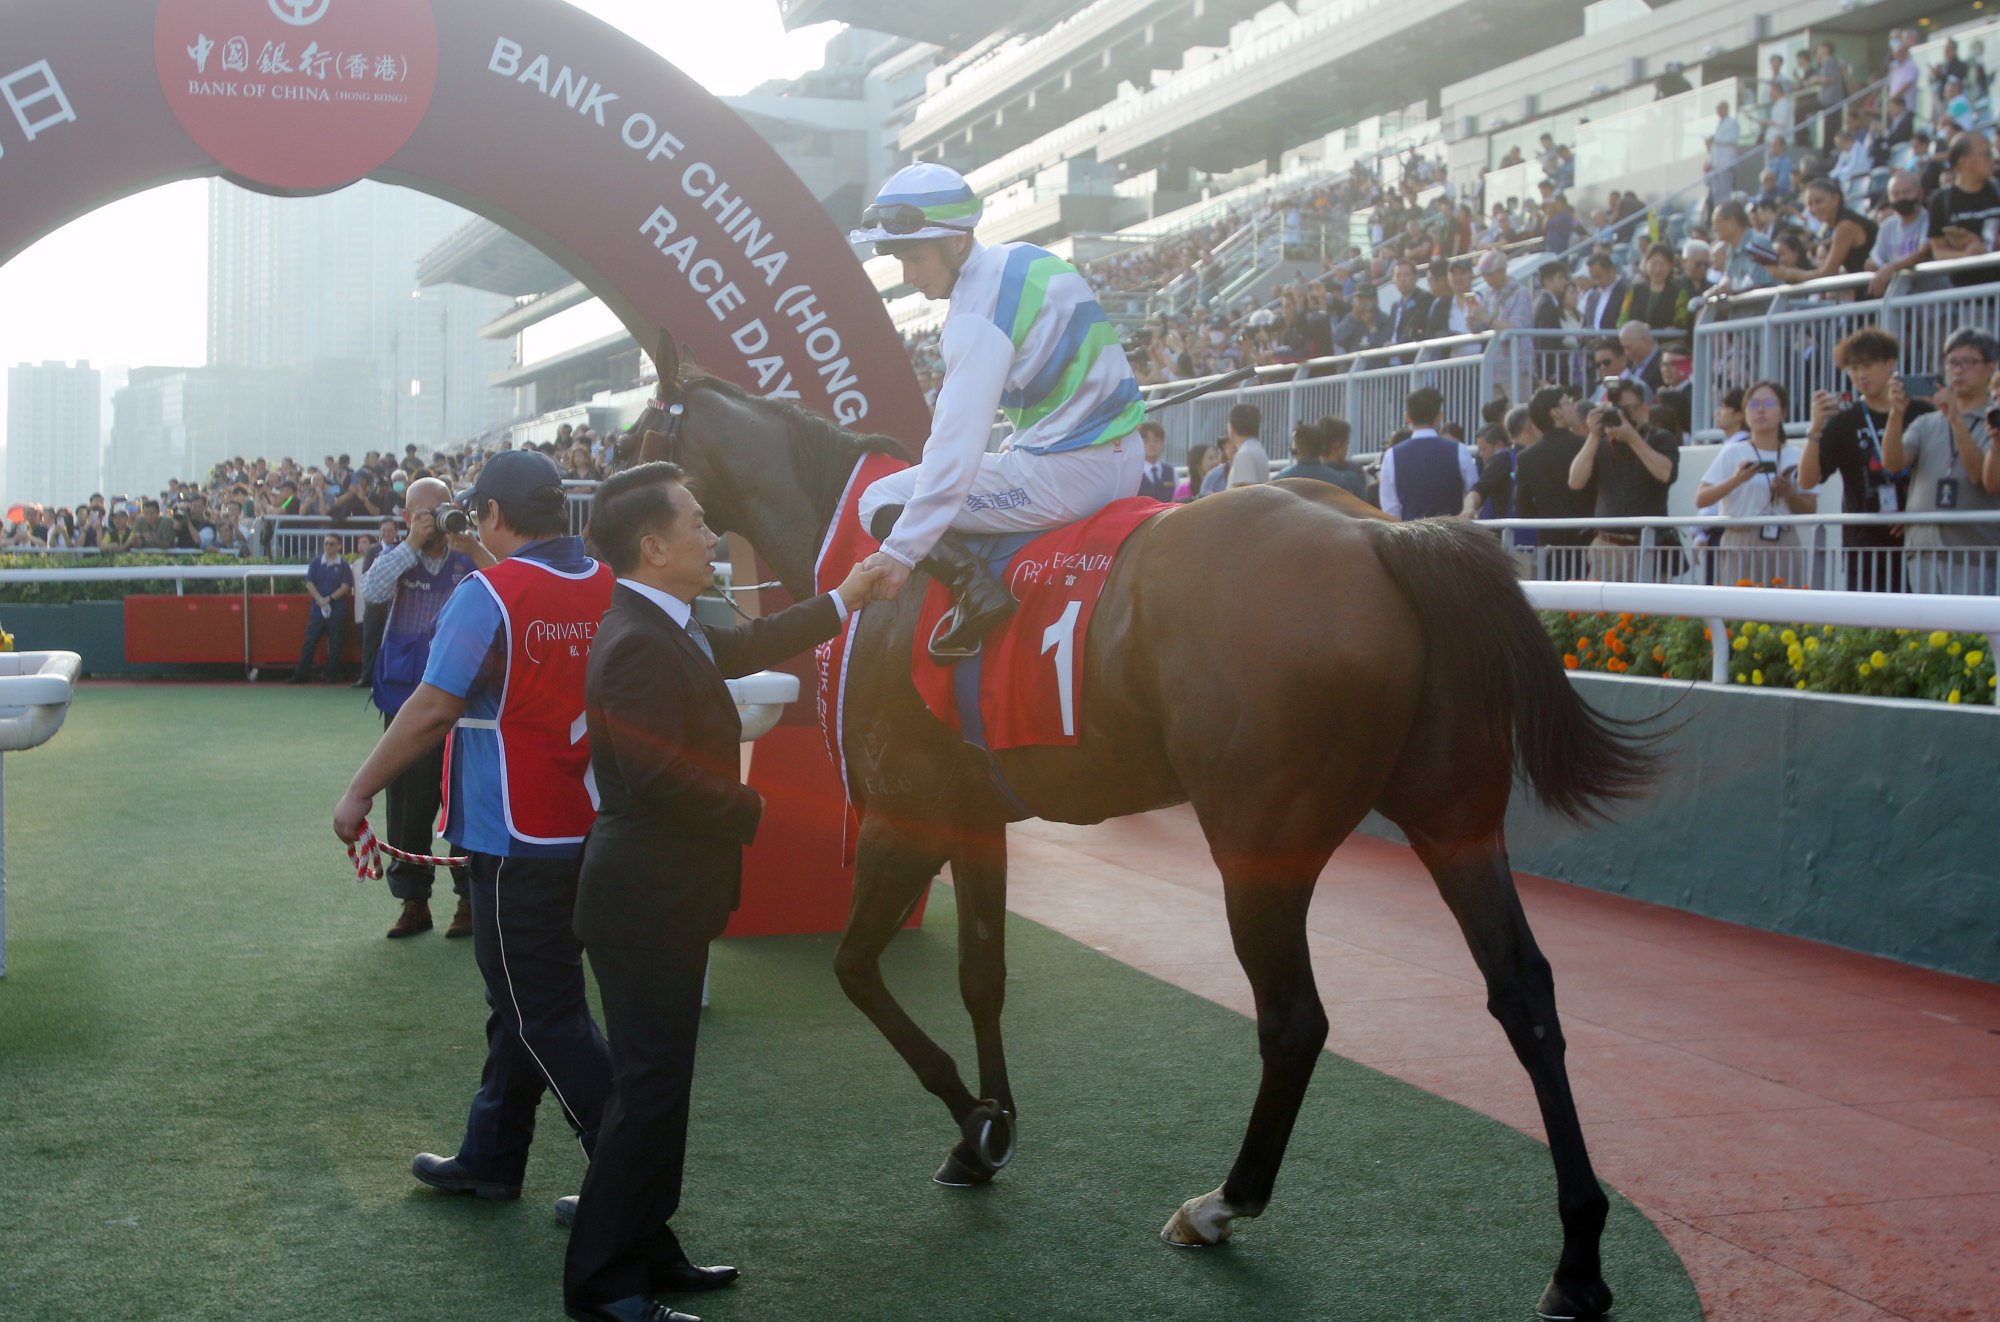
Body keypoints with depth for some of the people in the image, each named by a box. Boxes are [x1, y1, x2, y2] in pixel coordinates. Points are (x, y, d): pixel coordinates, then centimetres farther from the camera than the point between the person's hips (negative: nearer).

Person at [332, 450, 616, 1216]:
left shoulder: (492, 594, -17)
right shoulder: (611, 590, 1)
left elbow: (433, 709, -17)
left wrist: (360, 792, -7)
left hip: (517, 838, -7)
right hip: (591, 829, 7)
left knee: (543, 1013, 2)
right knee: (523, 1002, 19)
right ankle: (489, 1160, 30)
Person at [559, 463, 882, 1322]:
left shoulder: (666, 628, 8)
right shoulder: (638, 646, -23)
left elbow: (746, 647, 20)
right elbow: (659, 777, -28)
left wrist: (844, 600, 22)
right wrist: (749, 811, -14)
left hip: (666, 896, 11)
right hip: (646, 903, -11)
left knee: (658, 1081, 18)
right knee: (650, 1086, -3)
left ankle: (646, 1249, 30)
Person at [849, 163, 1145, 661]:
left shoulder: (977, 308, -17)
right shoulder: (1027, 260, 9)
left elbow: (958, 438, -23)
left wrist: (902, 550, -23)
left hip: (1065, 476, -9)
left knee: (879, 503, -2)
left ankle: (974, 586, -19)